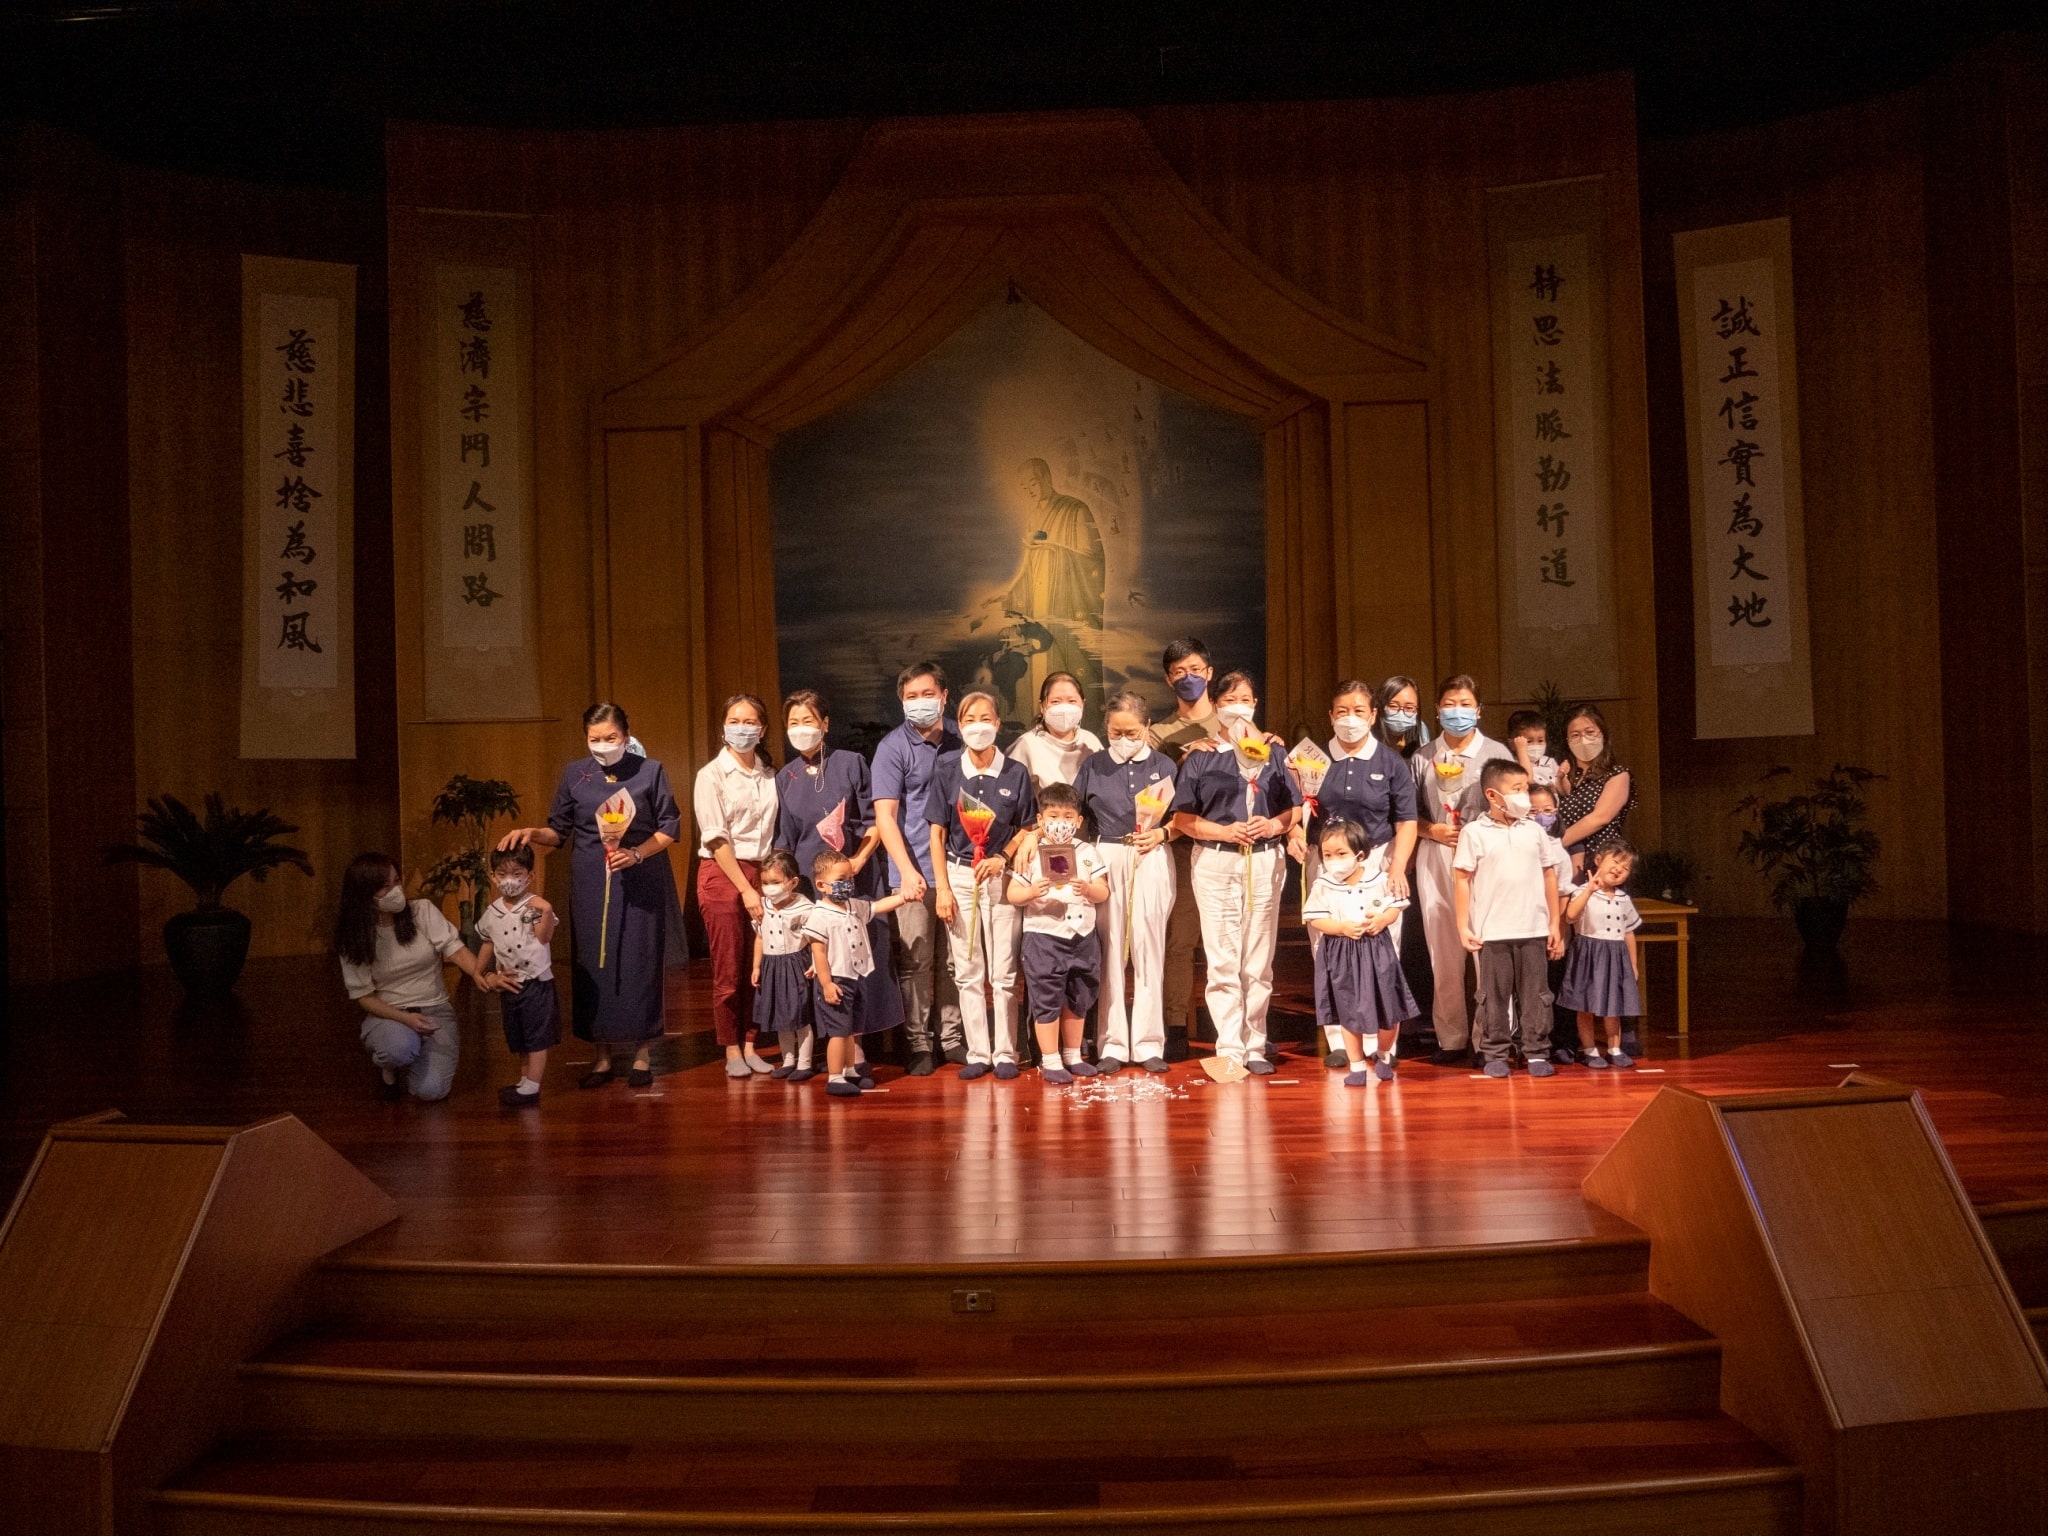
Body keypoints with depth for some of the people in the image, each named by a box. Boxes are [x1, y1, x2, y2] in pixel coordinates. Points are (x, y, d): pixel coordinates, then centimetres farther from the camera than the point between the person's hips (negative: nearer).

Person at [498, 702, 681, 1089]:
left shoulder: (650, 771, 1)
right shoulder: (574, 774, 5)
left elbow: (670, 826, 1)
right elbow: (559, 831, 8)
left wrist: (638, 854, -13)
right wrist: (532, 833, -13)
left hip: (641, 883, -2)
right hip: (590, 885, 2)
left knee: (639, 963, 1)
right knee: (592, 965, 3)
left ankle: (641, 1054, 12)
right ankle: (603, 1056, 13)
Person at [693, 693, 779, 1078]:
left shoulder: (771, 775, 9)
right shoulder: (711, 775, -4)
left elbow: (776, 831, 11)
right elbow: (716, 839, -8)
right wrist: (745, 888, -12)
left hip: (763, 873, 4)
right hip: (722, 874, -4)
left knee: (758, 967, 3)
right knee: (728, 969, 0)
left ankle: (750, 1046, 14)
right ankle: (732, 1052, 10)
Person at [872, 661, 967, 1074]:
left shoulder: (958, 741, 9)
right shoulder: (893, 747, -4)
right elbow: (884, 815, -8)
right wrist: (907, 870, -17)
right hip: (914, 872, -4)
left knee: (953, 959, 8)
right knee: (915, 962, -1)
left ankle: (952, 1038, 18)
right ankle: (919, 1044, 8)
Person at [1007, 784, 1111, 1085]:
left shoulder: (1087, 852, 4)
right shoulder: (1032, 855, -5)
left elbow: (1103, 893, 2)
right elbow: (1012, 895, -5)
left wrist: (1088, 888, -19)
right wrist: (1031, 892, -25)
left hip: (1082, 938, 4)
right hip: (1044, 938, -4)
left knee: (1078, 1000, 14)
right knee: (1047, 1001, 0)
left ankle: (1072, 1056, 29)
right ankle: (1050, 1062, 10)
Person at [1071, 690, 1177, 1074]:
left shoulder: (1163, 766, 7)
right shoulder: (1094, 766, 8)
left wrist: (1160, 833, -12)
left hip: (1151, 861, 0)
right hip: (1107, 859, 0)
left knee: (1148, 949, 2)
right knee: (1110, 951, 1)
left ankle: (1148, 1043, 10)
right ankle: (1111, 1044, 8)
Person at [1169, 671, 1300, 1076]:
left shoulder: (1272, 752, 13)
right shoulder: (1200, 756, 6)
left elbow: (1293, 809, 12)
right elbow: (1182, 818, 1)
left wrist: (1275, 825, -9)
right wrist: (1223, 831, -13)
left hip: (1265, 861, 2)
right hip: (1215, 863, -2)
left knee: (1259, 961, 5)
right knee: (1223, 961, -5)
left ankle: (1254, 1046, 12)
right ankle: (1229, 1049, -1)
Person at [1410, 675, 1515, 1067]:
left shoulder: (1496, 753, 5)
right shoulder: (1422, 759, 11)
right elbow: (1409, 813, 11)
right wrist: (1433, 830, -6)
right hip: (1435, 858, 2)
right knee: (1443, 953, 4)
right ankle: (1451, 1039, 11)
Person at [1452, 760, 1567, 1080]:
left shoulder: (1535, 831, 7)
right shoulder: (1474, 833, -3)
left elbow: (1549, 877, 10)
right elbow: (1463, 881, -2)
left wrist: (1555, 924, 8)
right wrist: (1463, 927, -5)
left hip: (1534, 930, 3)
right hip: (1492, 932, -3)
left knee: (1535, 994, 6)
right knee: (1494, 995, 5)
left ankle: (1537, 1053, 14)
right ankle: (1495, 1054, 14)